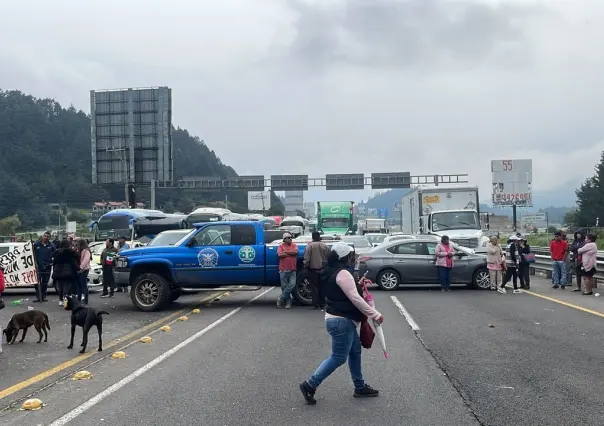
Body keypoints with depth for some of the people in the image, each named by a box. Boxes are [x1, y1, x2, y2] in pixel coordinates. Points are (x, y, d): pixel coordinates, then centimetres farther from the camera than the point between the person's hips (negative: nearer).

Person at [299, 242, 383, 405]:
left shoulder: (332, 272, 11)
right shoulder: (342, 273, -20)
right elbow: (355, 298, -23)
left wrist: (358, 286, 11)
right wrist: (375, 315, -19)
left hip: (342, 319, 11)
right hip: (341, 321, -11)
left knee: (355, 351, 18)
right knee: (339, 357, -4)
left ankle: (360, 387, 26)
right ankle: (310, 385, 0)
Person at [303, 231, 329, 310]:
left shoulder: (310, 246, -10)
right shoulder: (325, 246, 0)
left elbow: (306, 259, -12)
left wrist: (306, 266, 3)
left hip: (313, 270, -3)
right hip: (323, 270, 3)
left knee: (314, 288, 2)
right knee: (322, 287, 12)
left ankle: (316, 305, -1)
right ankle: (322, 305, 14)